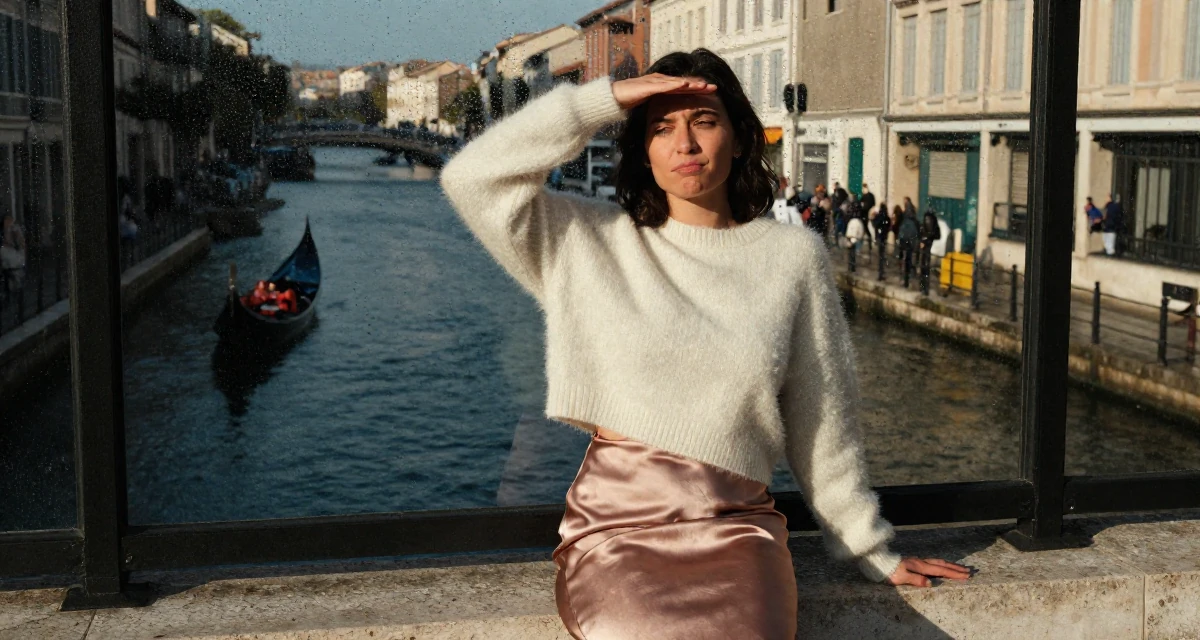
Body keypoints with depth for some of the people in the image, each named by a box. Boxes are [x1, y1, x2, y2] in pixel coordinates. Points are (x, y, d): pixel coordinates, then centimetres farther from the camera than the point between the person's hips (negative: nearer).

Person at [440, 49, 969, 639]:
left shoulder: (793, 257, 8)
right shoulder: (596, 242, 6)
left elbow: (824, 425, 12)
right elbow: (473, 178, -5)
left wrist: (873, 551, 16)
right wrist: (606, 100, -5)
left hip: (736, 527, 1)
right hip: (613, 523, 0)